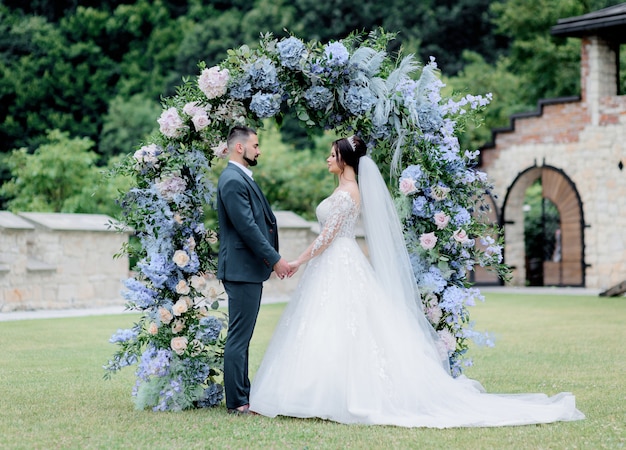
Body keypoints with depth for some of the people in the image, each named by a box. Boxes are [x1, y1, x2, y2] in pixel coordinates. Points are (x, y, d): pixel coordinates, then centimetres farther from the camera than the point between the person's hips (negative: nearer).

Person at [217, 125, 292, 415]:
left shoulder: (242, 178, 17)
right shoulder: (233, 181, -16)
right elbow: (247, 227, -20)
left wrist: (270, 257, 13)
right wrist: (275, 259, -17)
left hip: (249, 270, 11)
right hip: (242, 269, -11)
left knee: (242, 336, 14)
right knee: (239, 337, -6)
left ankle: (242, 394, 21)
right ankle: (237, 402, -2)